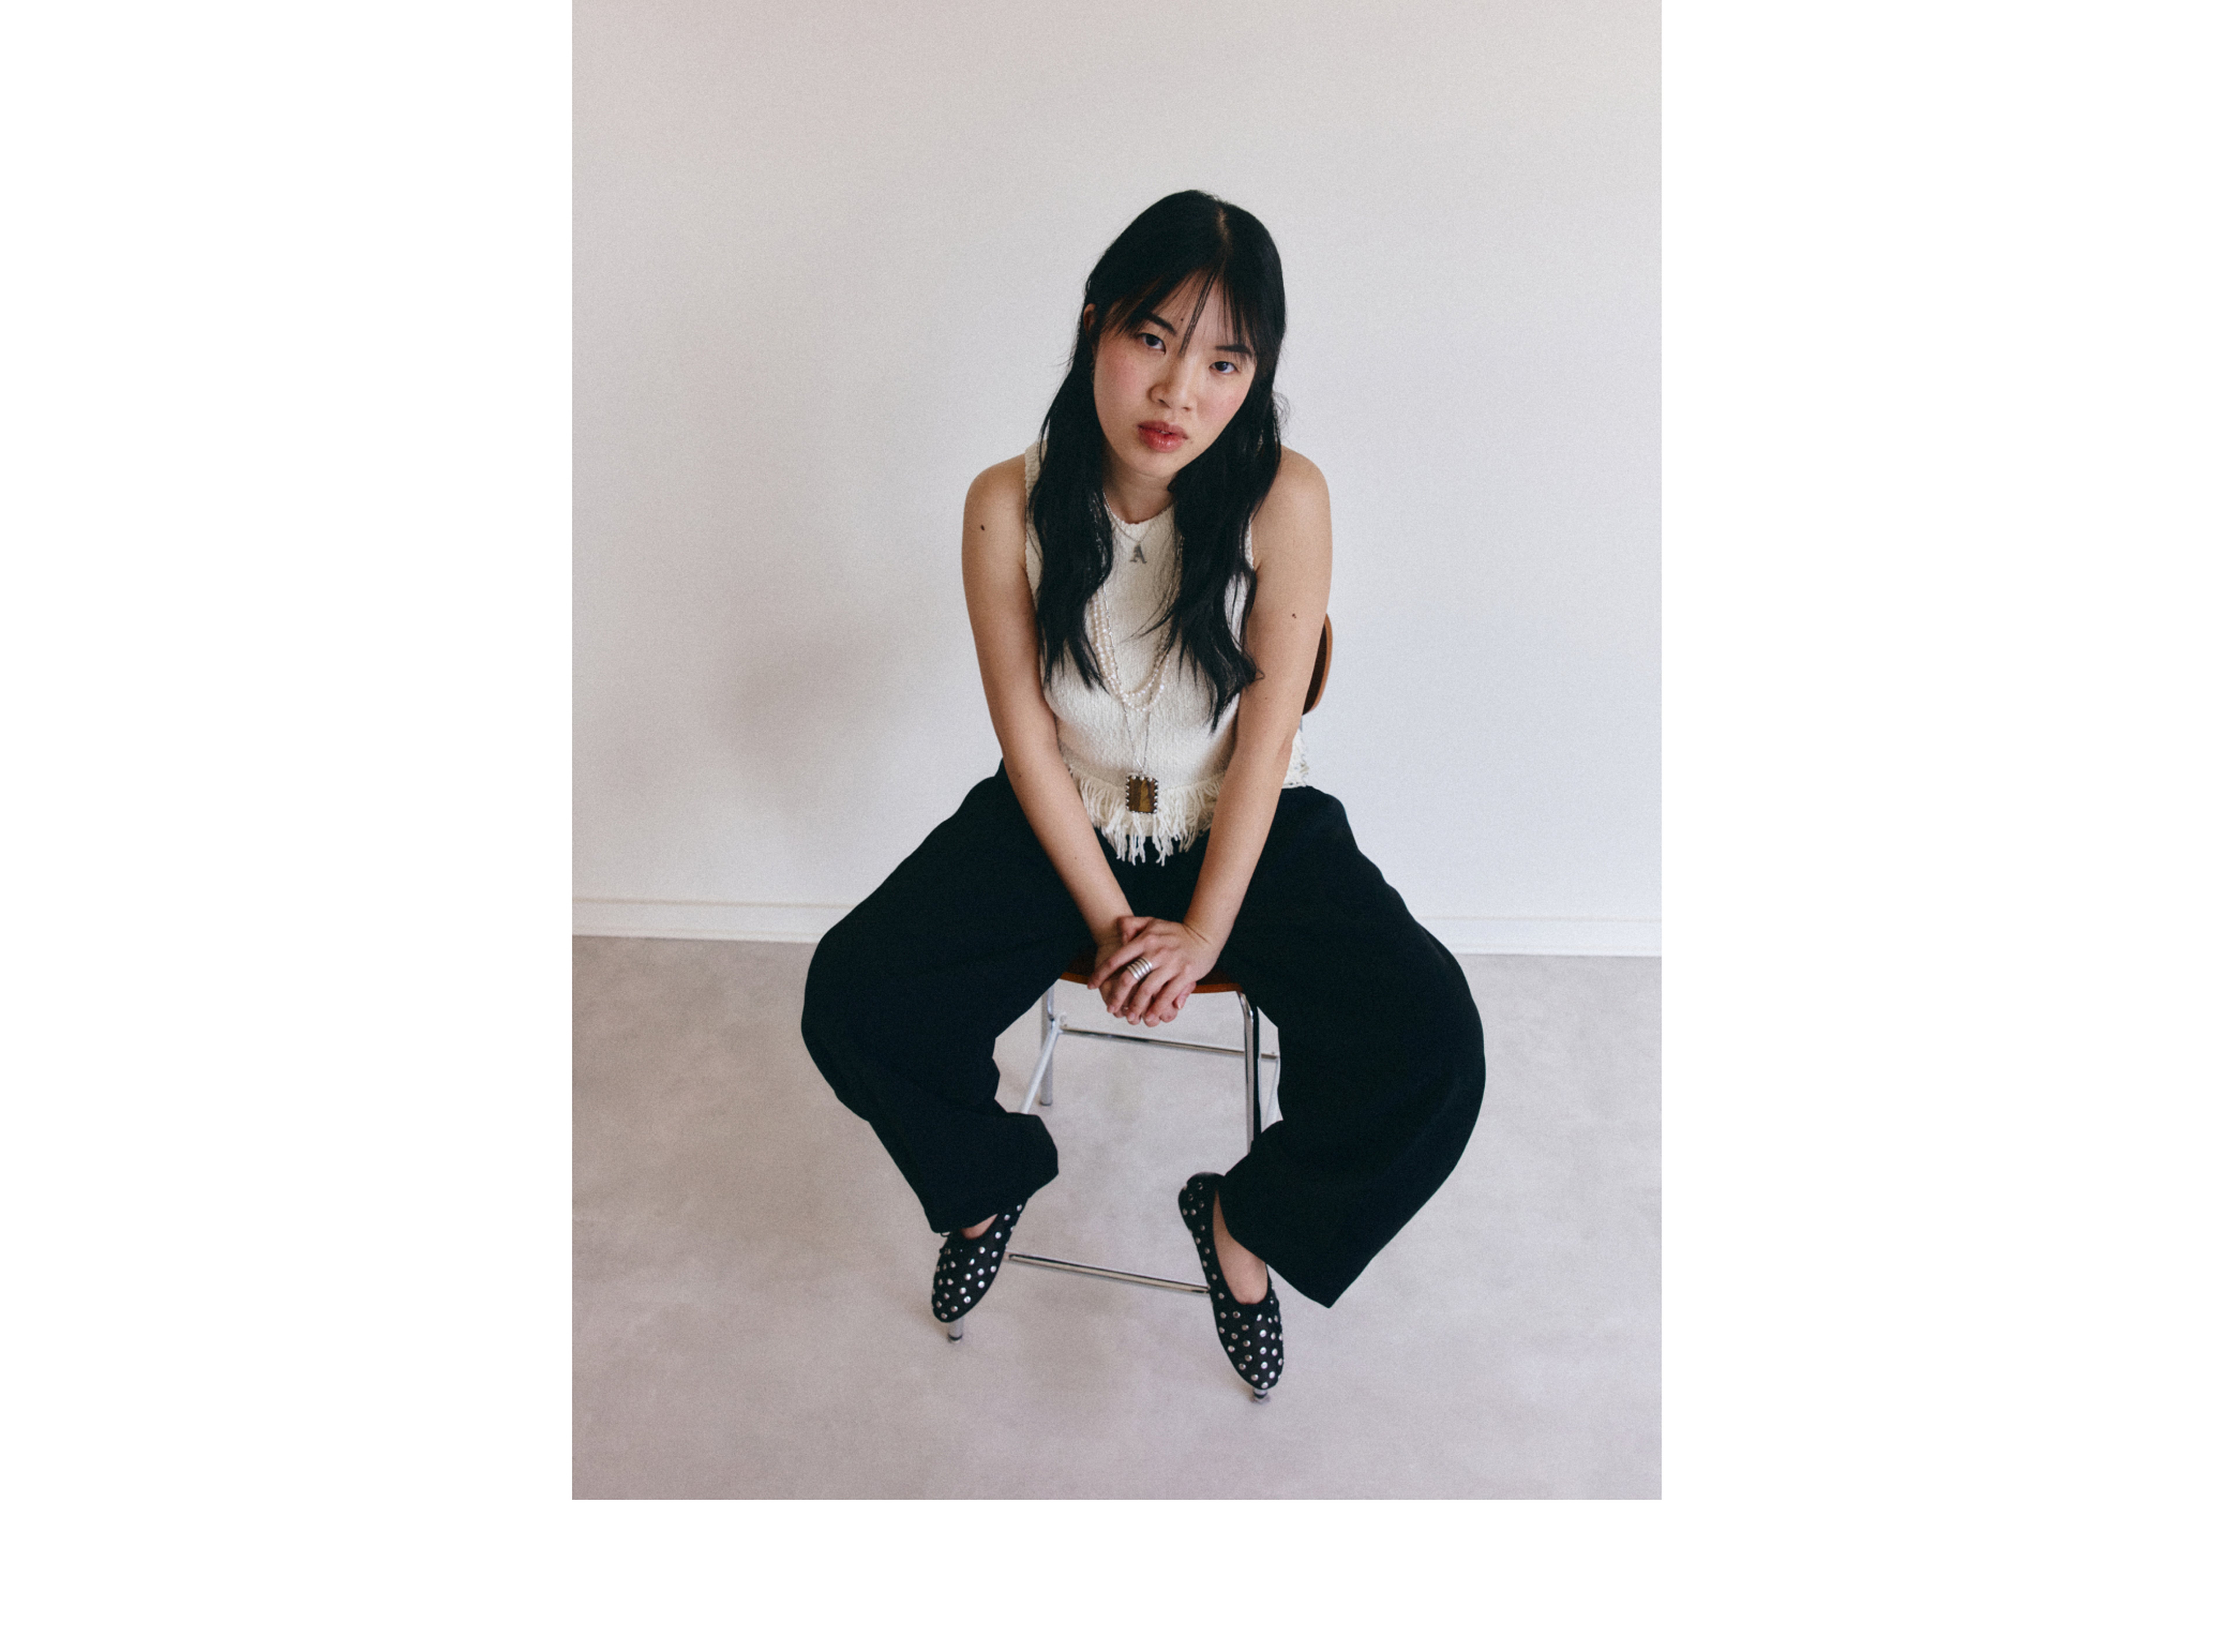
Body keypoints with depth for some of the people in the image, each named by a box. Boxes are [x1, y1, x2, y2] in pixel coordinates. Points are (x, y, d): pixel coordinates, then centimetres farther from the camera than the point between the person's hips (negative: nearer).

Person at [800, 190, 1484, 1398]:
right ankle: (995, 1171, 18)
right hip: (1062, 824, 2)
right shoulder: (1008, 507, -13)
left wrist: (1206, 933, -15)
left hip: (1250, 830, -1)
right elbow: (1027, 731, -8)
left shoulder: (1284, 497, -16)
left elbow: (1268, 731, -14)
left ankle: (1246, 1217, 11)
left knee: (1427, 1047, -21)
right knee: (851, 999, -16)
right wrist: (1107, 915, -11)